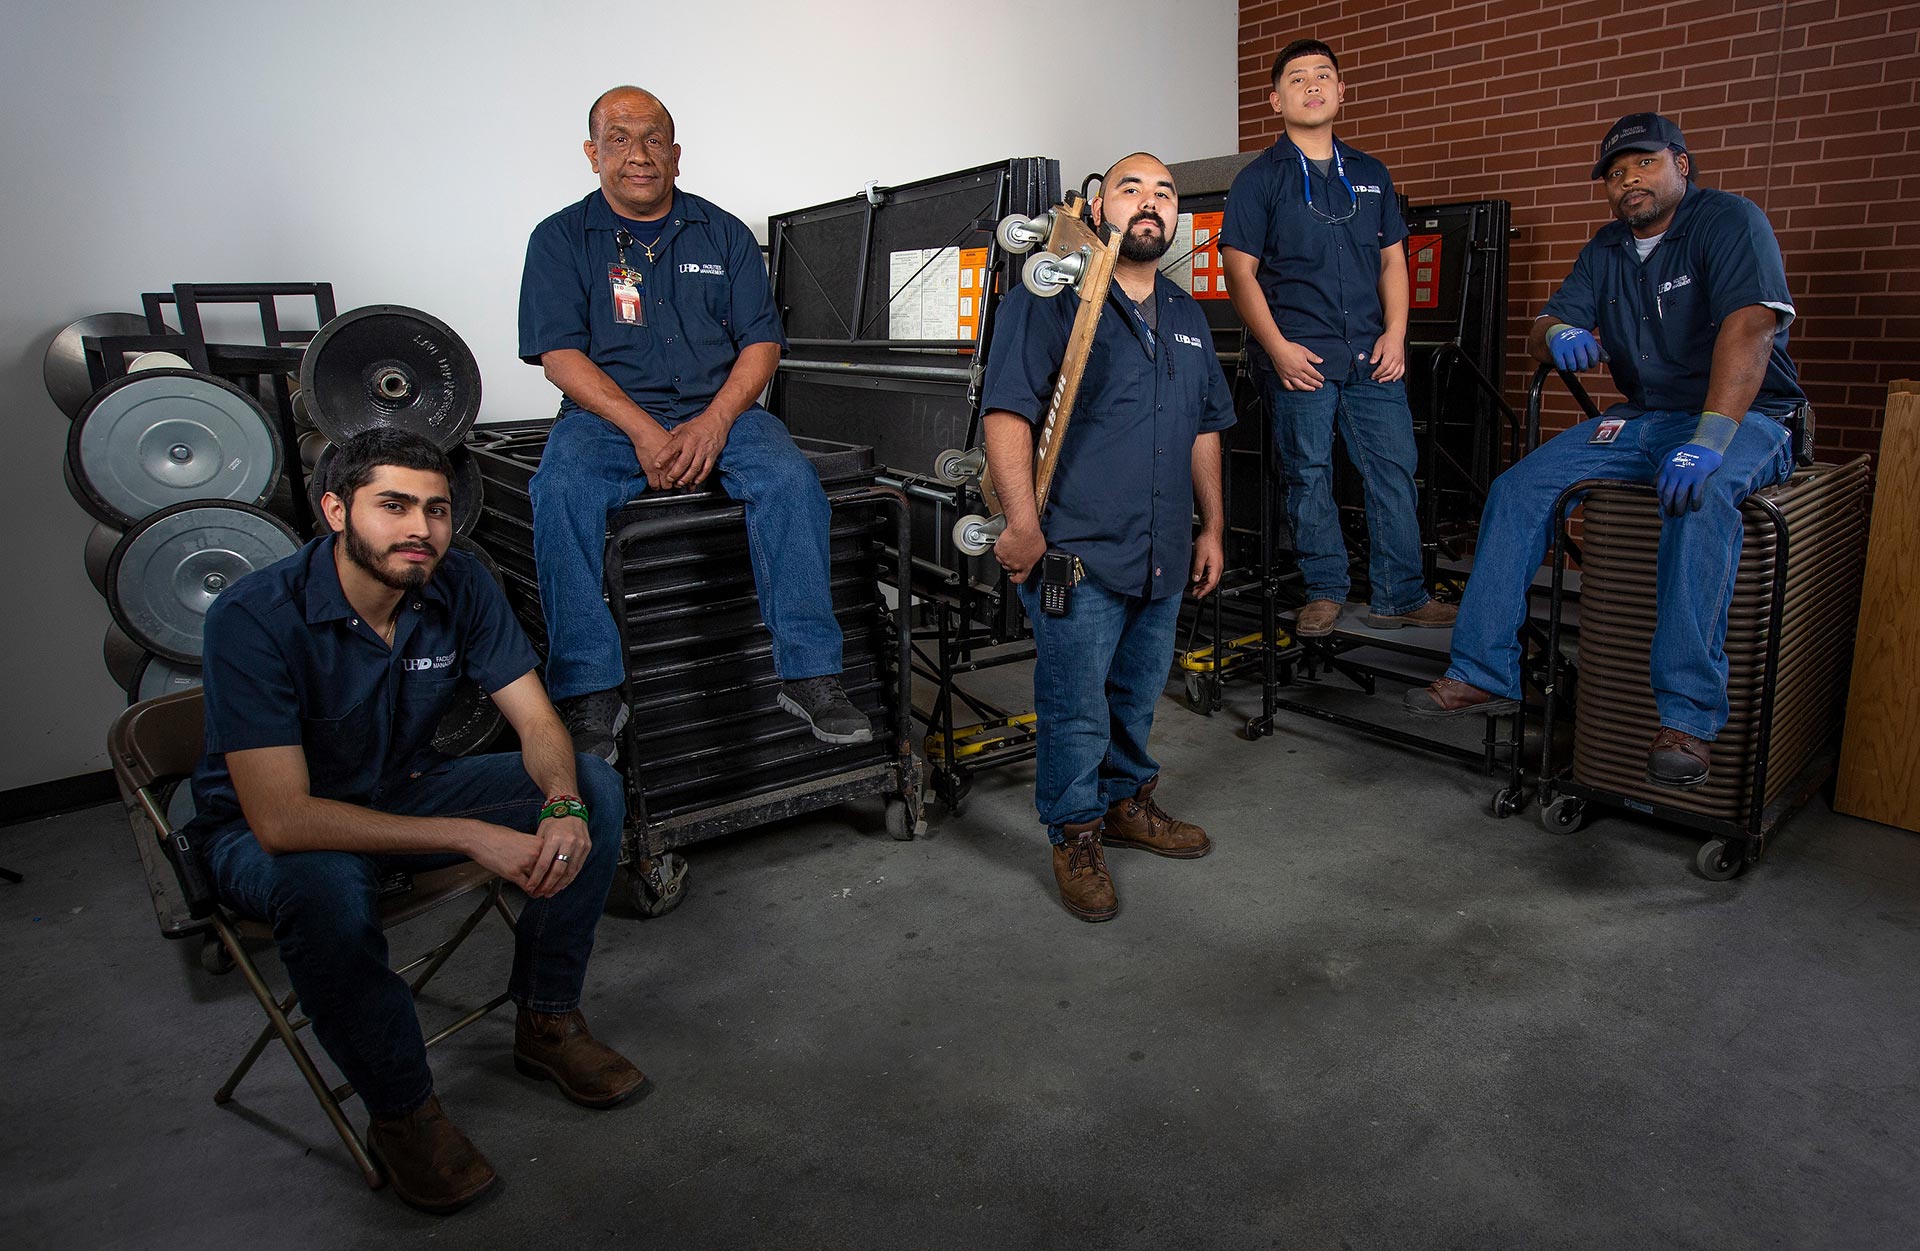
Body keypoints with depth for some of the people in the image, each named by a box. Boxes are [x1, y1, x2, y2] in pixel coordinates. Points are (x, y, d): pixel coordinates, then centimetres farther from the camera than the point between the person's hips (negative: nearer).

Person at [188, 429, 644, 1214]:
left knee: (594, 788, -13)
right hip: (269, 829, -5)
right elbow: (281, 818, -34)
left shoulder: (460, 585, -13)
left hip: (405, 791, 5)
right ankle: (402, 1115, -14)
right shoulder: (253, 618, -28)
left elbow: (537, 722, -10)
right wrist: (470, 836, -39)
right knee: (322, 891, -40)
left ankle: (546, 1023, 2)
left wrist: (562, 804, -34)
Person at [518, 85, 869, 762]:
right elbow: (559, 352, -4)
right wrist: (643, 432, -19)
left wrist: (715, 421, -14)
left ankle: (808, 673, -24)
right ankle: (589, 690, -25)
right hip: (608, 415, -1)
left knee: (791, 478, -28)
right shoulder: (562, 238, 7)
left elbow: (762, 340, 5)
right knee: (562, 491, -32)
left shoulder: (723, 234, 13)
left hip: (719, 410, 1)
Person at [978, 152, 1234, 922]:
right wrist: (1023, 526, -21)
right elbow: (1007, 413, -15)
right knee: (1077, 709, 0)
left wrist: (1212, 528, 17)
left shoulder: (1188, 318, 18)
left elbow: (1205, 430, 22)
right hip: (1077, 553, -7)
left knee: (1139, 695, 19)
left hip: (1163, 557, 7)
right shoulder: (1050, 301, -6)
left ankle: (1128, 803, 38)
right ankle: (1075, 838, 18)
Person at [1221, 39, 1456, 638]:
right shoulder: (1259, 179, 4)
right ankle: (1325, 590, 14)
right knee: (1308, 475, 0)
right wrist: (1278, 348, -13)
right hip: (1298, 357, -3)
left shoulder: (1370, 174, 18)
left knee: (1395, 470, 1)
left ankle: (1401, 597, 9)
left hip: (1371, 356, 4)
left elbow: (1392, 259, 18)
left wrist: (1395, 334, 2)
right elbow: (1240, 272, -3)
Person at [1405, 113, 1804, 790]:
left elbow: (1750, 326, -24)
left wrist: (1709, 438, -37)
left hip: (1746, 415, -6)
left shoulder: (1730, 220, -9)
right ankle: (1483, 673, -11)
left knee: (1698, 493, -39)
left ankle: (1686, 716, -38)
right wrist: (1558, 335, -18)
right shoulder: (1607, 250, 14)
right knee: (1517, 487, -12)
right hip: (1643, 418, 6)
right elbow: (1542, 333, 10)